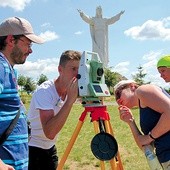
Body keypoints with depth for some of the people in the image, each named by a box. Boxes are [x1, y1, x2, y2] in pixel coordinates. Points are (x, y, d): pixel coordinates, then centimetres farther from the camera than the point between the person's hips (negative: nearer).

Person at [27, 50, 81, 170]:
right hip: (32, 149, -6)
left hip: (50, 147, 7)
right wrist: (70, 100, -40)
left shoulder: (71, 90, -6)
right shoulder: (44, 91, -27)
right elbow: (49, 132, -40)